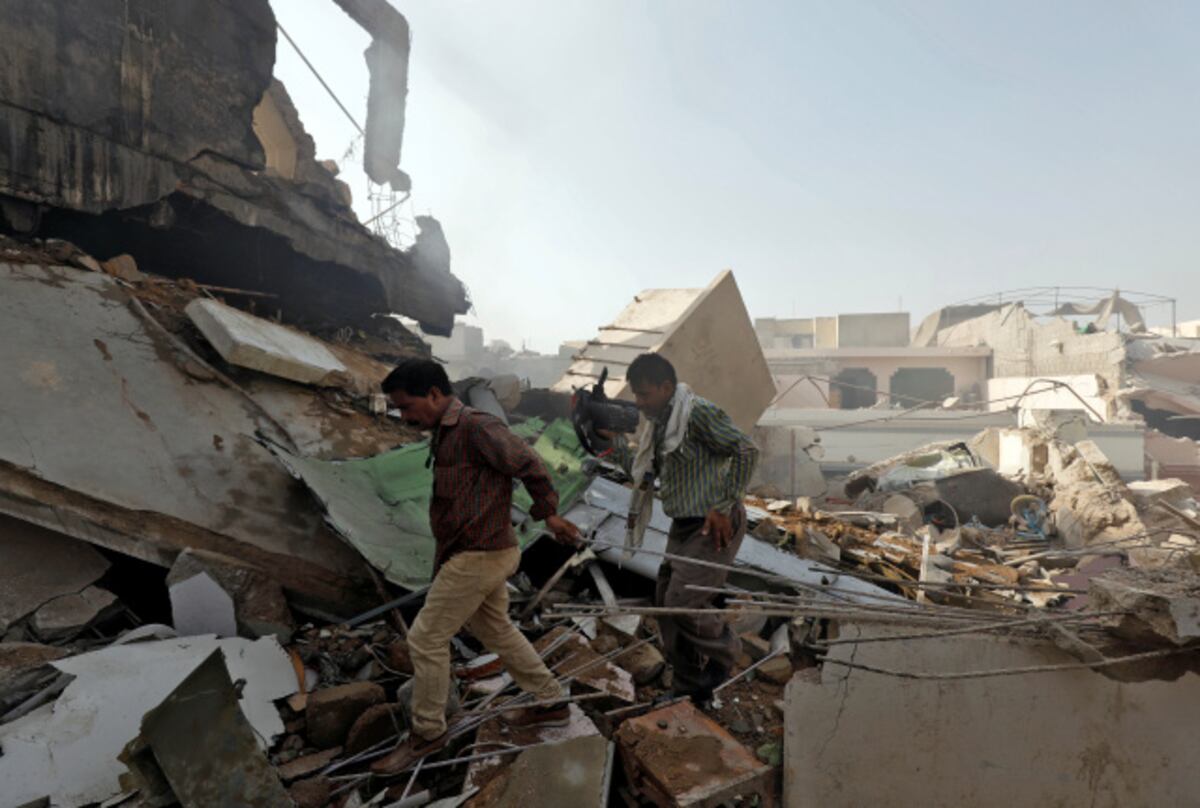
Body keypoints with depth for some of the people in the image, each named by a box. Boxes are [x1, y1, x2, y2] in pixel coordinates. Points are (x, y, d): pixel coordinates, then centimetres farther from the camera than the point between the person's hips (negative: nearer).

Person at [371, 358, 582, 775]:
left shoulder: (476, 427, -20)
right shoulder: (445, 433, 9)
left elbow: (529, 464, -20)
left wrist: (548, 513, -8)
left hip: (480, 555, -10)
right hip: (472, 553, 10)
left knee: (426, 638, 1)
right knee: (496, 630, 21)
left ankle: (427, 732, 20)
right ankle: (552, 702, 34)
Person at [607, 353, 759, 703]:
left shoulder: (699, 412, -18)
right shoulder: (657, 422, 9)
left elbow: (746, 450, -20)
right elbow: (645, 473, 12)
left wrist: (724, 506, -20)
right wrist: (613, 440, 2)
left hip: (714, 526, -9)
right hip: (684, 526, 10)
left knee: (683, 603, -9)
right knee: (666, 603, 12)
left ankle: (724, 651, 22)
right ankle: (689, 687, 28)